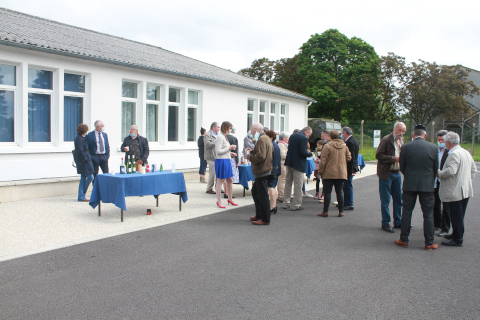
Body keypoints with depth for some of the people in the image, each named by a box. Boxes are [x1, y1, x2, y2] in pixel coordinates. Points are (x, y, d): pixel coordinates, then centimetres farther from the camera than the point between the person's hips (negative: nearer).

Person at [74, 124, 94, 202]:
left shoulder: (82, 138, 16)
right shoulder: (79, 139, -15)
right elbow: (80, 151, -19)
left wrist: (89, 157, 15)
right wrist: (86, 159, -15)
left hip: (85, 161, 10)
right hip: (83, 161, -10)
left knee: (83, 179, 10)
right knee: (90, 177, -7)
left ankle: (81, 196, 14)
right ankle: (82, 195, 2)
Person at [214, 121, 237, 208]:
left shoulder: (224, 137, 17)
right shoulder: (220, 137, -14)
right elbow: (218, 151, -20)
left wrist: (230, 153, 11)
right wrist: (229, 148, -14)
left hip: (227, 160, 10)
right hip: (221, 161, -10)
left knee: (229, 180, 14)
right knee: (220, 181, -3)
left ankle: (230, 199, 27)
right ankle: (219, 202, 5)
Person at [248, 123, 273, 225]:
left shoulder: (261, 140, -17)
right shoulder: (266, 138, 16)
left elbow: (260, 156, -25)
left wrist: (250, 156, -10)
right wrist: (252, 151, 9)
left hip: (262, 171, -11)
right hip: (263, 170, 11)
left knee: (263, 195, -5)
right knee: (255, 192, 21)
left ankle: (265, 219, 1)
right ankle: (259, 215, 28)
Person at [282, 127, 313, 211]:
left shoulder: (292, 136, 9)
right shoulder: (304, 138, -16)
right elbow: (303, 152, -23)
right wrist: (310, 153, -3)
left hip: (289, 162, 8)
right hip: (298, 164, -8)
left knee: (288, 183, 15)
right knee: (298, 184, 1)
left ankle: (286, 203, 21)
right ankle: (296, 205, 5)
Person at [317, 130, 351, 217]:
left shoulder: (327, 146, -9)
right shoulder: (344, 146, 5)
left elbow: (323, 160, -11)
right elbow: (349, 158, 12)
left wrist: (320, 171, -3)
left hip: (329, 173, -4)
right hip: (341, 173, 4)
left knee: (327, 192, 1)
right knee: (340, 192, 10)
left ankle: (325, 211, 4)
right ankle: (341, 211, 12)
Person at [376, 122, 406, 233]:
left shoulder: (401, 141, 13)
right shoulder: (386, 140, -11)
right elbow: (379, 155, -17)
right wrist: (395, 158, -21)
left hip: (397, 173, 7)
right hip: (386, 173, -7)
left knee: (398, 198, 12)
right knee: (385, 200, 0)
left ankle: (398, 222, 24)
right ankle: (385, 223, 10)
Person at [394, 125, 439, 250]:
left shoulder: (406, 147, -5)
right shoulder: (433, 147, -2)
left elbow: (402, 168, 2)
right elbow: (436, 168, 5)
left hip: (409, 185, 0)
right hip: (427, 186, 0)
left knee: (406, 213, 9)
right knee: (428, 215, 7)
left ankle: (403, 240, 16)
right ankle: (429, 243, 12)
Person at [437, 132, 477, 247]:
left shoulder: (454, 154, -18)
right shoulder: (466, 152, 13)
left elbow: (451, 171, -28)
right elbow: (474, 169, 19)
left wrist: (439, 174, -12)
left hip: (455, 192, -10)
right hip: (466, 190, 10)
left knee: (456, 216, -3)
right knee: (459, 215, 18)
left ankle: (457, 239, 3)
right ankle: (457, 234, 29)